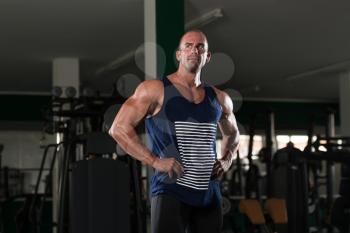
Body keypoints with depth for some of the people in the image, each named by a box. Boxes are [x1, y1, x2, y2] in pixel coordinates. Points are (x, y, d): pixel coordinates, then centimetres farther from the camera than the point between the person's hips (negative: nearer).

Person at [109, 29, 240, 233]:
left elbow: (232, 133, 33)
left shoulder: (219, 99, 14)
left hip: (210, 195, 6)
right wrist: (155, 161, -14)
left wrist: (227, 159, 11)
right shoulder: (156, 90, -2)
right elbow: (119, 128, -6)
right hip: (171, 192, -5)